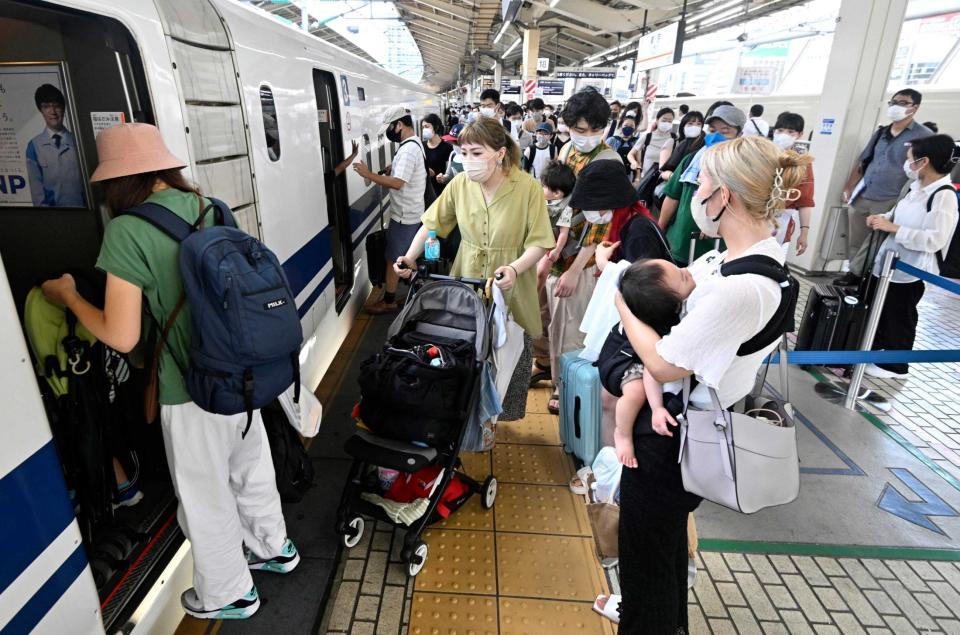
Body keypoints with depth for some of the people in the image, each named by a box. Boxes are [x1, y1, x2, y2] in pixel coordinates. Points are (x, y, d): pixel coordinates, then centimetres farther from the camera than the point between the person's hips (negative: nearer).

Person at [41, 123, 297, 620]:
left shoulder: (127, 231, -18)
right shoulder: (209, 207, 0)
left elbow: (122, 337, -17)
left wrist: (69, 297, 0)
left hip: (192, 391, -6)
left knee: (205, 498, 16)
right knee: (251, 468, 26)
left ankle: (229, 595, 38)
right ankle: (273, 547, 48)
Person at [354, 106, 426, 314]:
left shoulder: (408, 149, -22)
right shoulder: (415, 144, 11)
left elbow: (397, 183, -30)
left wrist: (369, 174, -25)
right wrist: (392, 170, 7)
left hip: (404, 216, -10)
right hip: (411, 214, 10)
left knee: (393, 259, 0)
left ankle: (389, 301, 11)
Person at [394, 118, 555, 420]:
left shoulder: (529, 188, -15)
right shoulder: (460, 184, -5)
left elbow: (538, 243, -14)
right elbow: (432, 224, 4)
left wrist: (514, 269, -30)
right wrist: (410, 258, -6)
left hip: (509, 291, -2)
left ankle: (500, 413, 36)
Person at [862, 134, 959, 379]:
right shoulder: (917, 187, 7)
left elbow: (934, 240, -26)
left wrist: (892, 228, -26)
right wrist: (882, 218, 1)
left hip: (911, 270, -8)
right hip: (889, 261, 8)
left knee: (899, 317, 5)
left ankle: (895, 365, 21)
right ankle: (871, 347, 37)